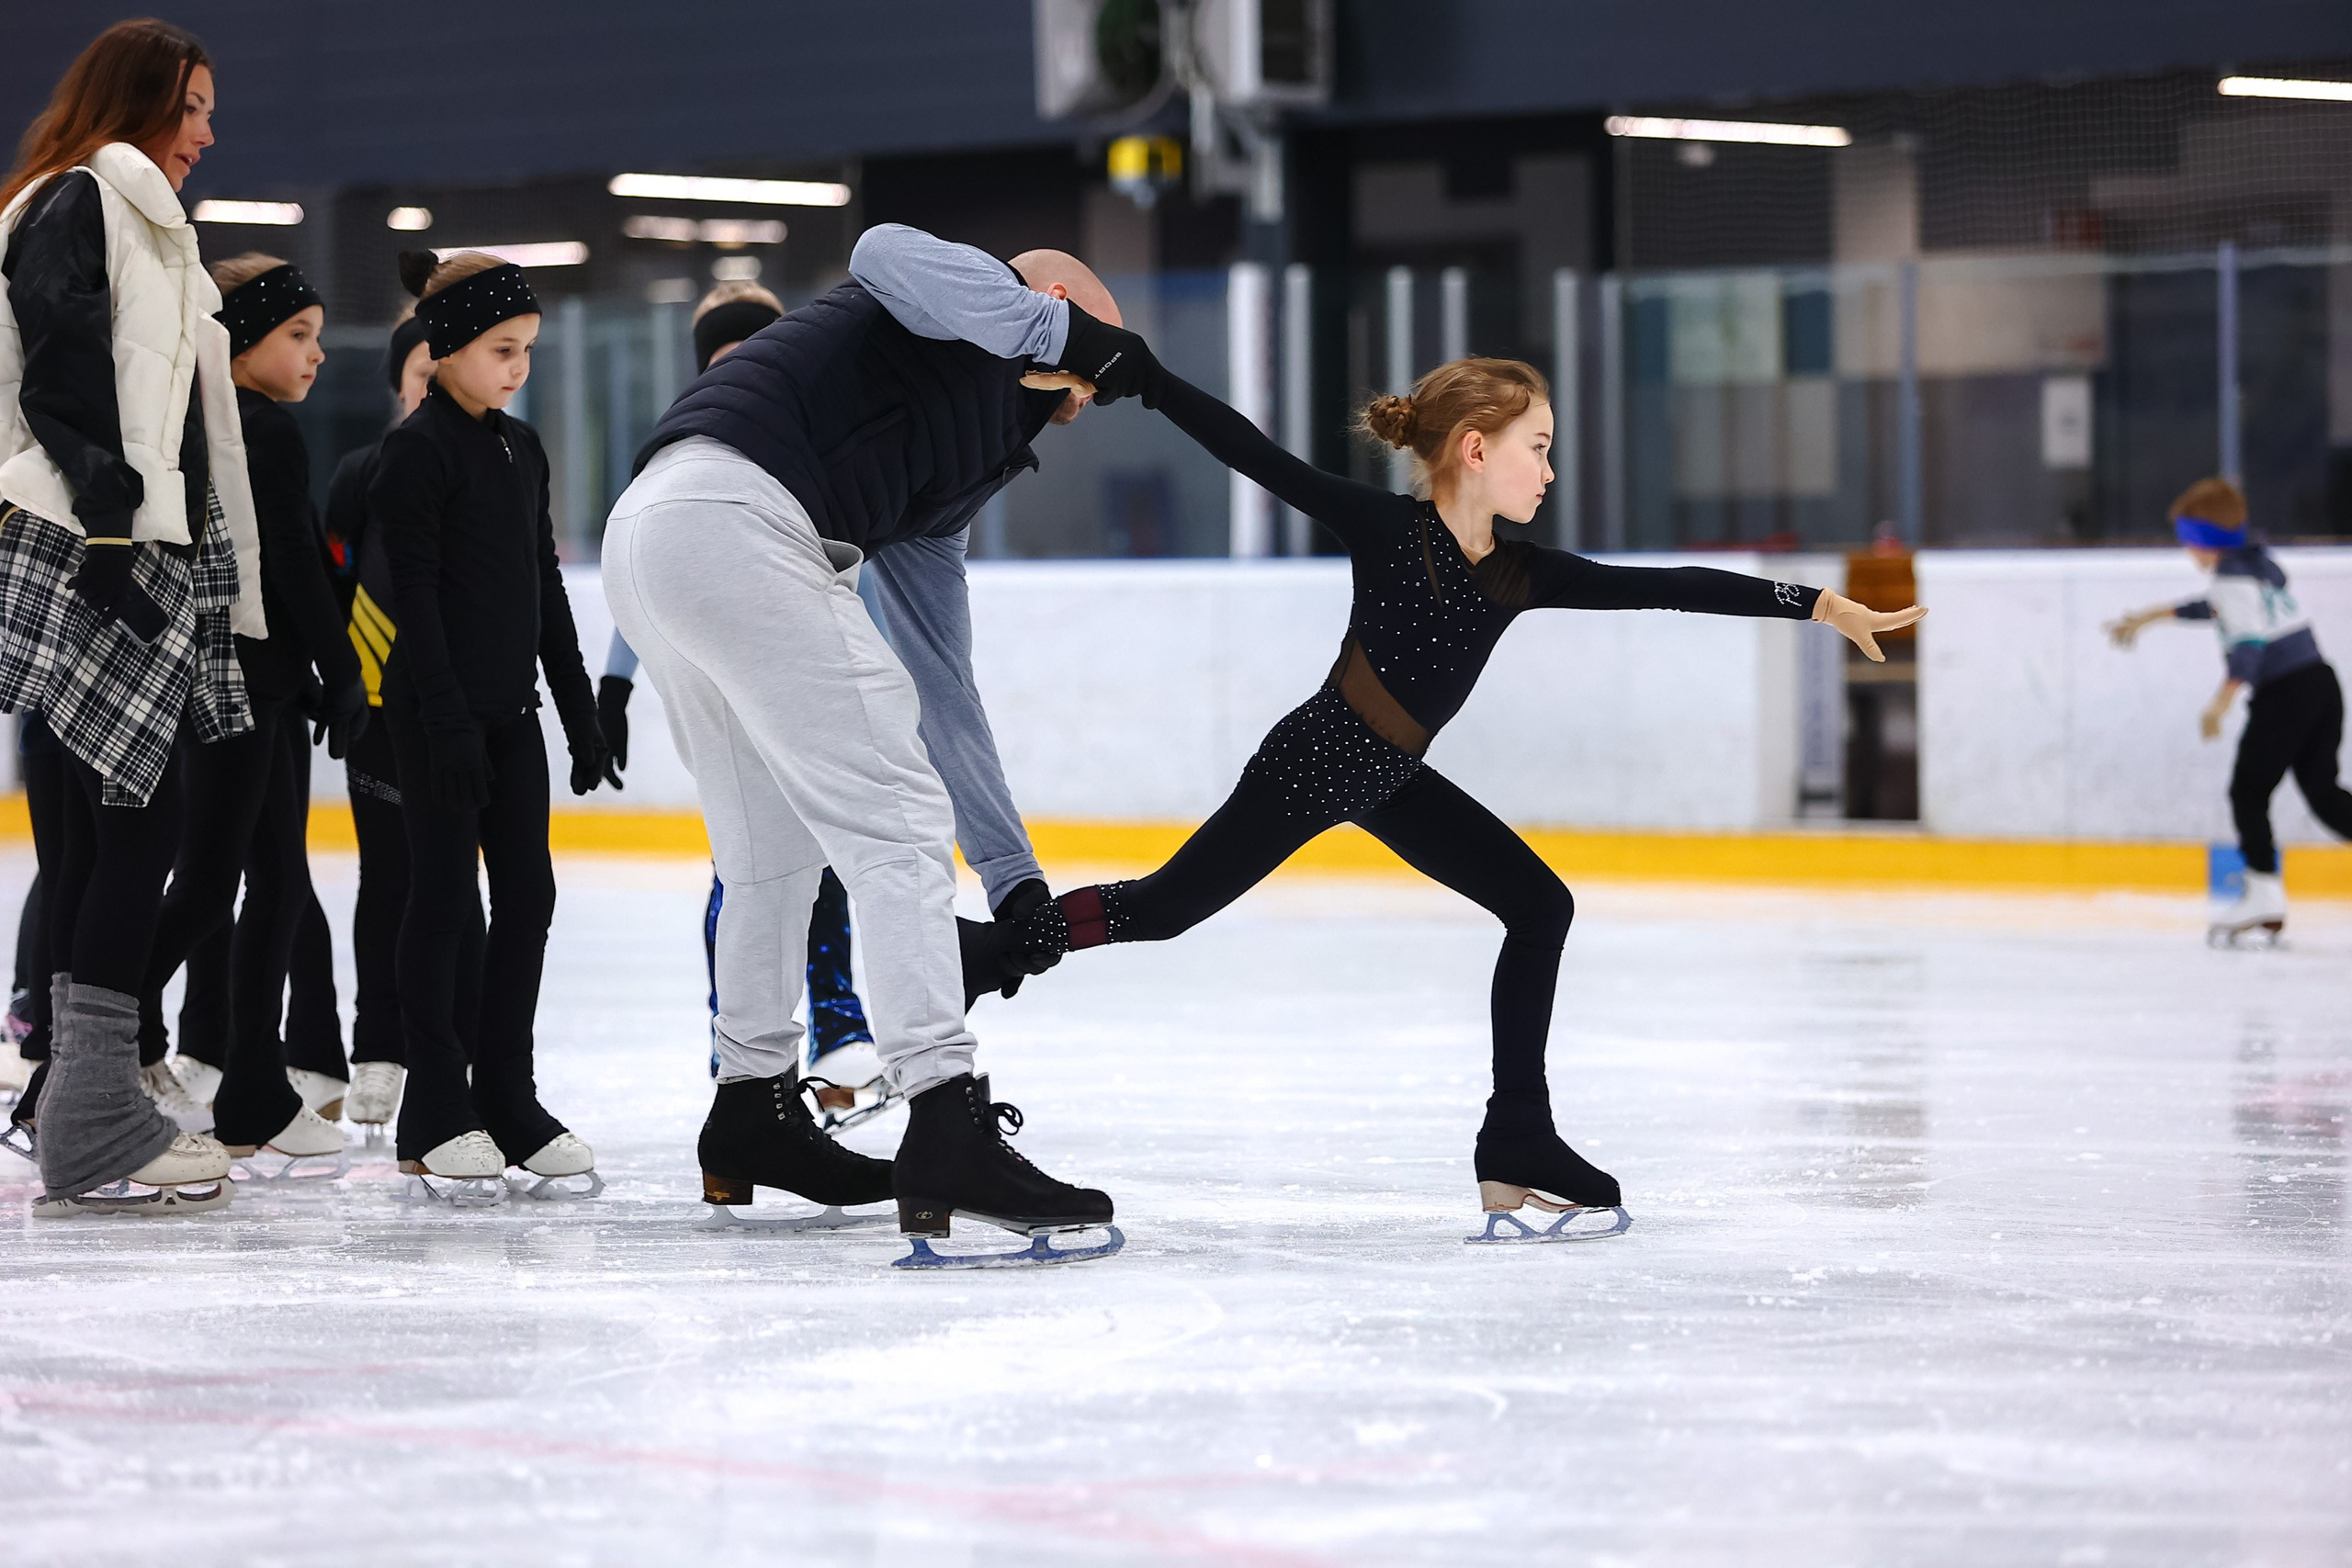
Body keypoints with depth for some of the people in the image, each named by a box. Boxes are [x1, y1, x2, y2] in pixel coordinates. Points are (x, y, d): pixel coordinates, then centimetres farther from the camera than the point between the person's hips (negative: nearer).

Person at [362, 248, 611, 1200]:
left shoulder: (520, 450, 13)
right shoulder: (418, 450, -10)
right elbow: (413, 591, -16)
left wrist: (580, 711, 15)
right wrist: (447, 718, -21)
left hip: (510, 708, 7)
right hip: (438, 710, -7)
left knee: (528, 896, 5)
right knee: (445, 896, -4)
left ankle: (508, 1099, 12)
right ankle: (434, 1115, 1)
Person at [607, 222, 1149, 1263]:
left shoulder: (952, 482, 31)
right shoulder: (966, 317, 11)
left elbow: (939, 685, 30)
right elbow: (887, 253, -15)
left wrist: (1012, 875, 27)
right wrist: (1064, 331, -12)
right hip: (734, 517, -10)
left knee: (777, 845, 24)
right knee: (892, 822, -10)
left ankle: (753, 1106, 38)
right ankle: (945, 1130, -17)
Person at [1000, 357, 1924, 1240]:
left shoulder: (1520, 575, -3)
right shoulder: (1387, 528, -19)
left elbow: (1668, 588, -5)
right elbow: (1252, 454, -23)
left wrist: (1822, 606, -6)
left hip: (1392, 781, 7)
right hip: (1309, 764, -7)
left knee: (1539, 906, 0)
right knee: (1160, 912, -3)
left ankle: (1517, 1149, 2)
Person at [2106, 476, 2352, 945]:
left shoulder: (2232, 575, -9)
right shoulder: (2259, 560, 19)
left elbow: (2249, 641, -22)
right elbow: (2223, 607, 37)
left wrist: (2220, 702, -29)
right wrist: (2148, 617, 44)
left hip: (2283, 694, -9)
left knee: (2248, 790, -1)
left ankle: (2264, 893, -6)